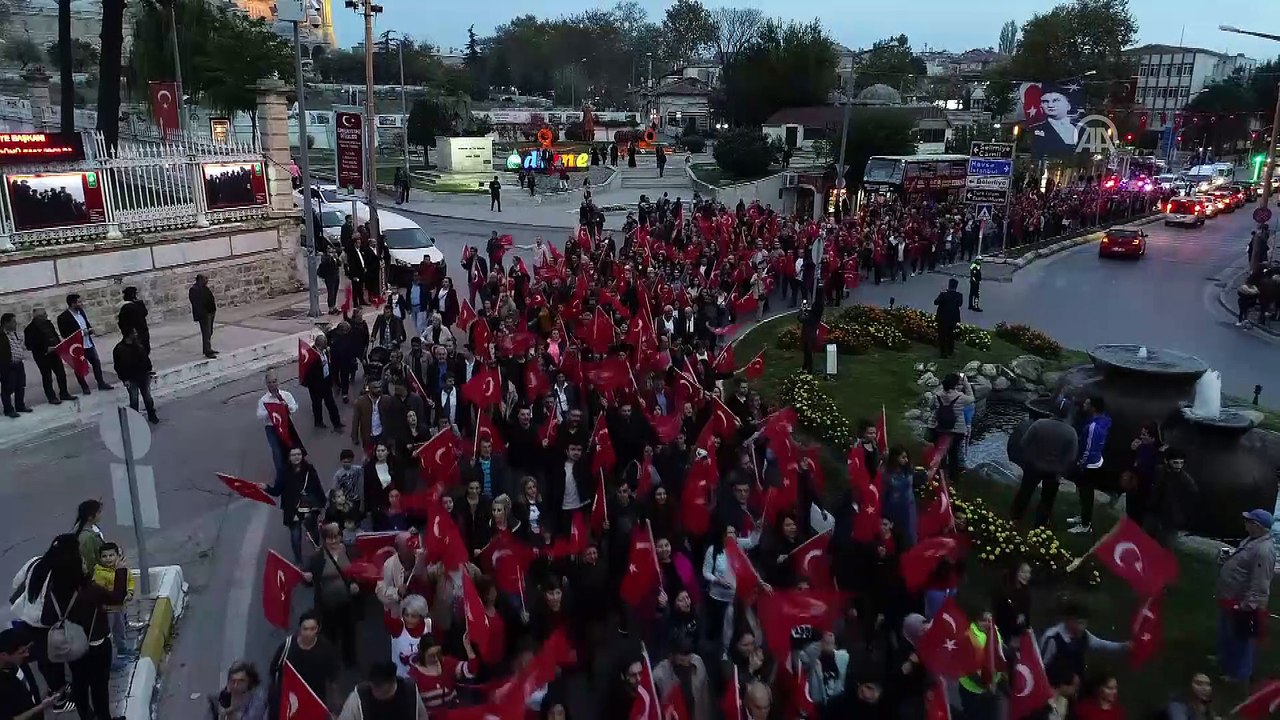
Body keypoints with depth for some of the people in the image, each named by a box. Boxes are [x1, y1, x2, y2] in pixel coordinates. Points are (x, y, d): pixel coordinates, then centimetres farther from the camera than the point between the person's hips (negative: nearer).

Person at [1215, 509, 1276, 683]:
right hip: (1231, 599, 10)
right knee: (1226, 634, 27)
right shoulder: (1252, 540, 4)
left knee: (1240, 639, 7)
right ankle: (1225, 660, 46)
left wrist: (1247, 606, -29)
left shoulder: (1263, 550, -29)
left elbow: (1259, 585, -30)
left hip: (1242, 604, -10)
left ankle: (1239, 674, 23)